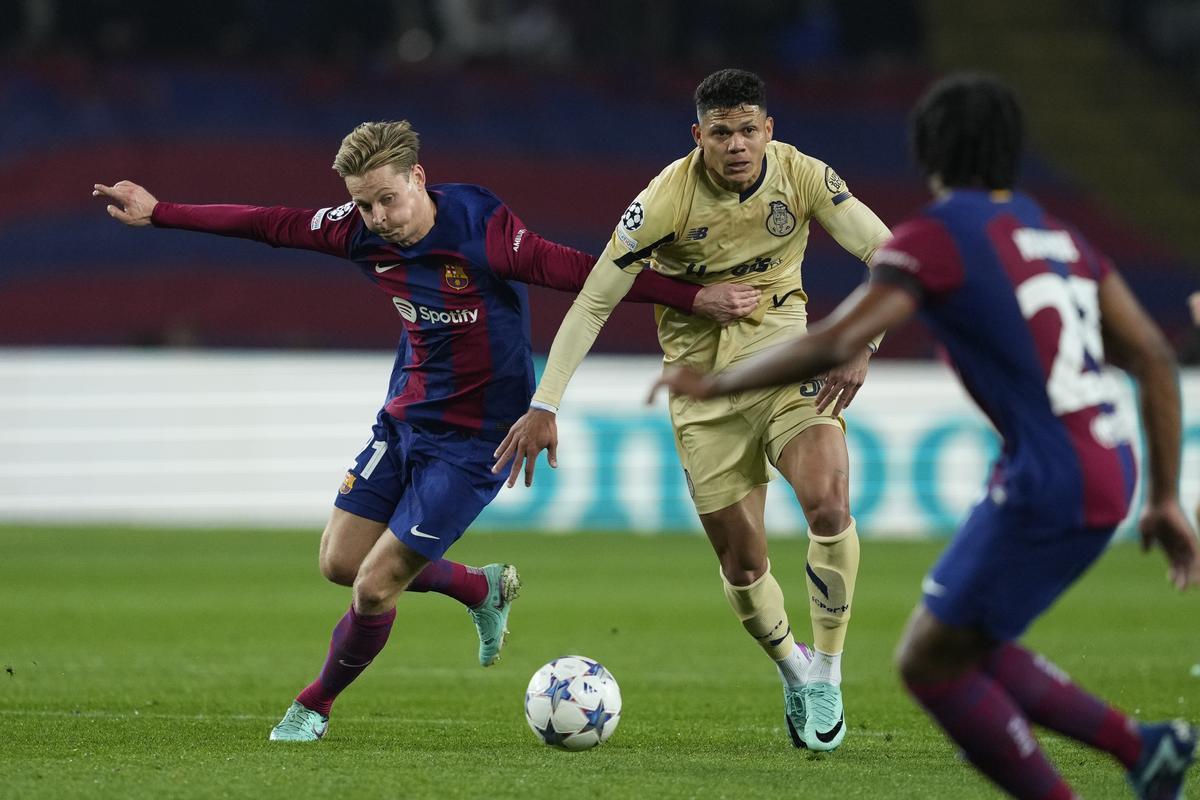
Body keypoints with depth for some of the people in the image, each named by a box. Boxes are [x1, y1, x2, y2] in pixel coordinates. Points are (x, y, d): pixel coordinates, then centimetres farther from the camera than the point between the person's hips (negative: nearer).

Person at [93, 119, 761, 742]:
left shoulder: (480, 228, -24)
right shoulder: (365, 233, -7)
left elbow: (577, 271, -26)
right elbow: (270, 225, 3)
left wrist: (695, 298, -32)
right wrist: (158, 213, 6)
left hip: (474, 437, -7)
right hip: (405, 418, 7)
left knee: (376, 585, -8)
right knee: (341, 563, 10)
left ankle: (316, 705, 19)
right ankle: (484, 589, 32)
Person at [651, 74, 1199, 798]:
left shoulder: (935, 237, -6)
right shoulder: (1057, 236, 17)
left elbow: (832, 345, -16)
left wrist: (716, 384, -2)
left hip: (1048, 488, -8)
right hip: (1108, 475, 8)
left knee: (929, 663, 3)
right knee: (963, 649, 19)